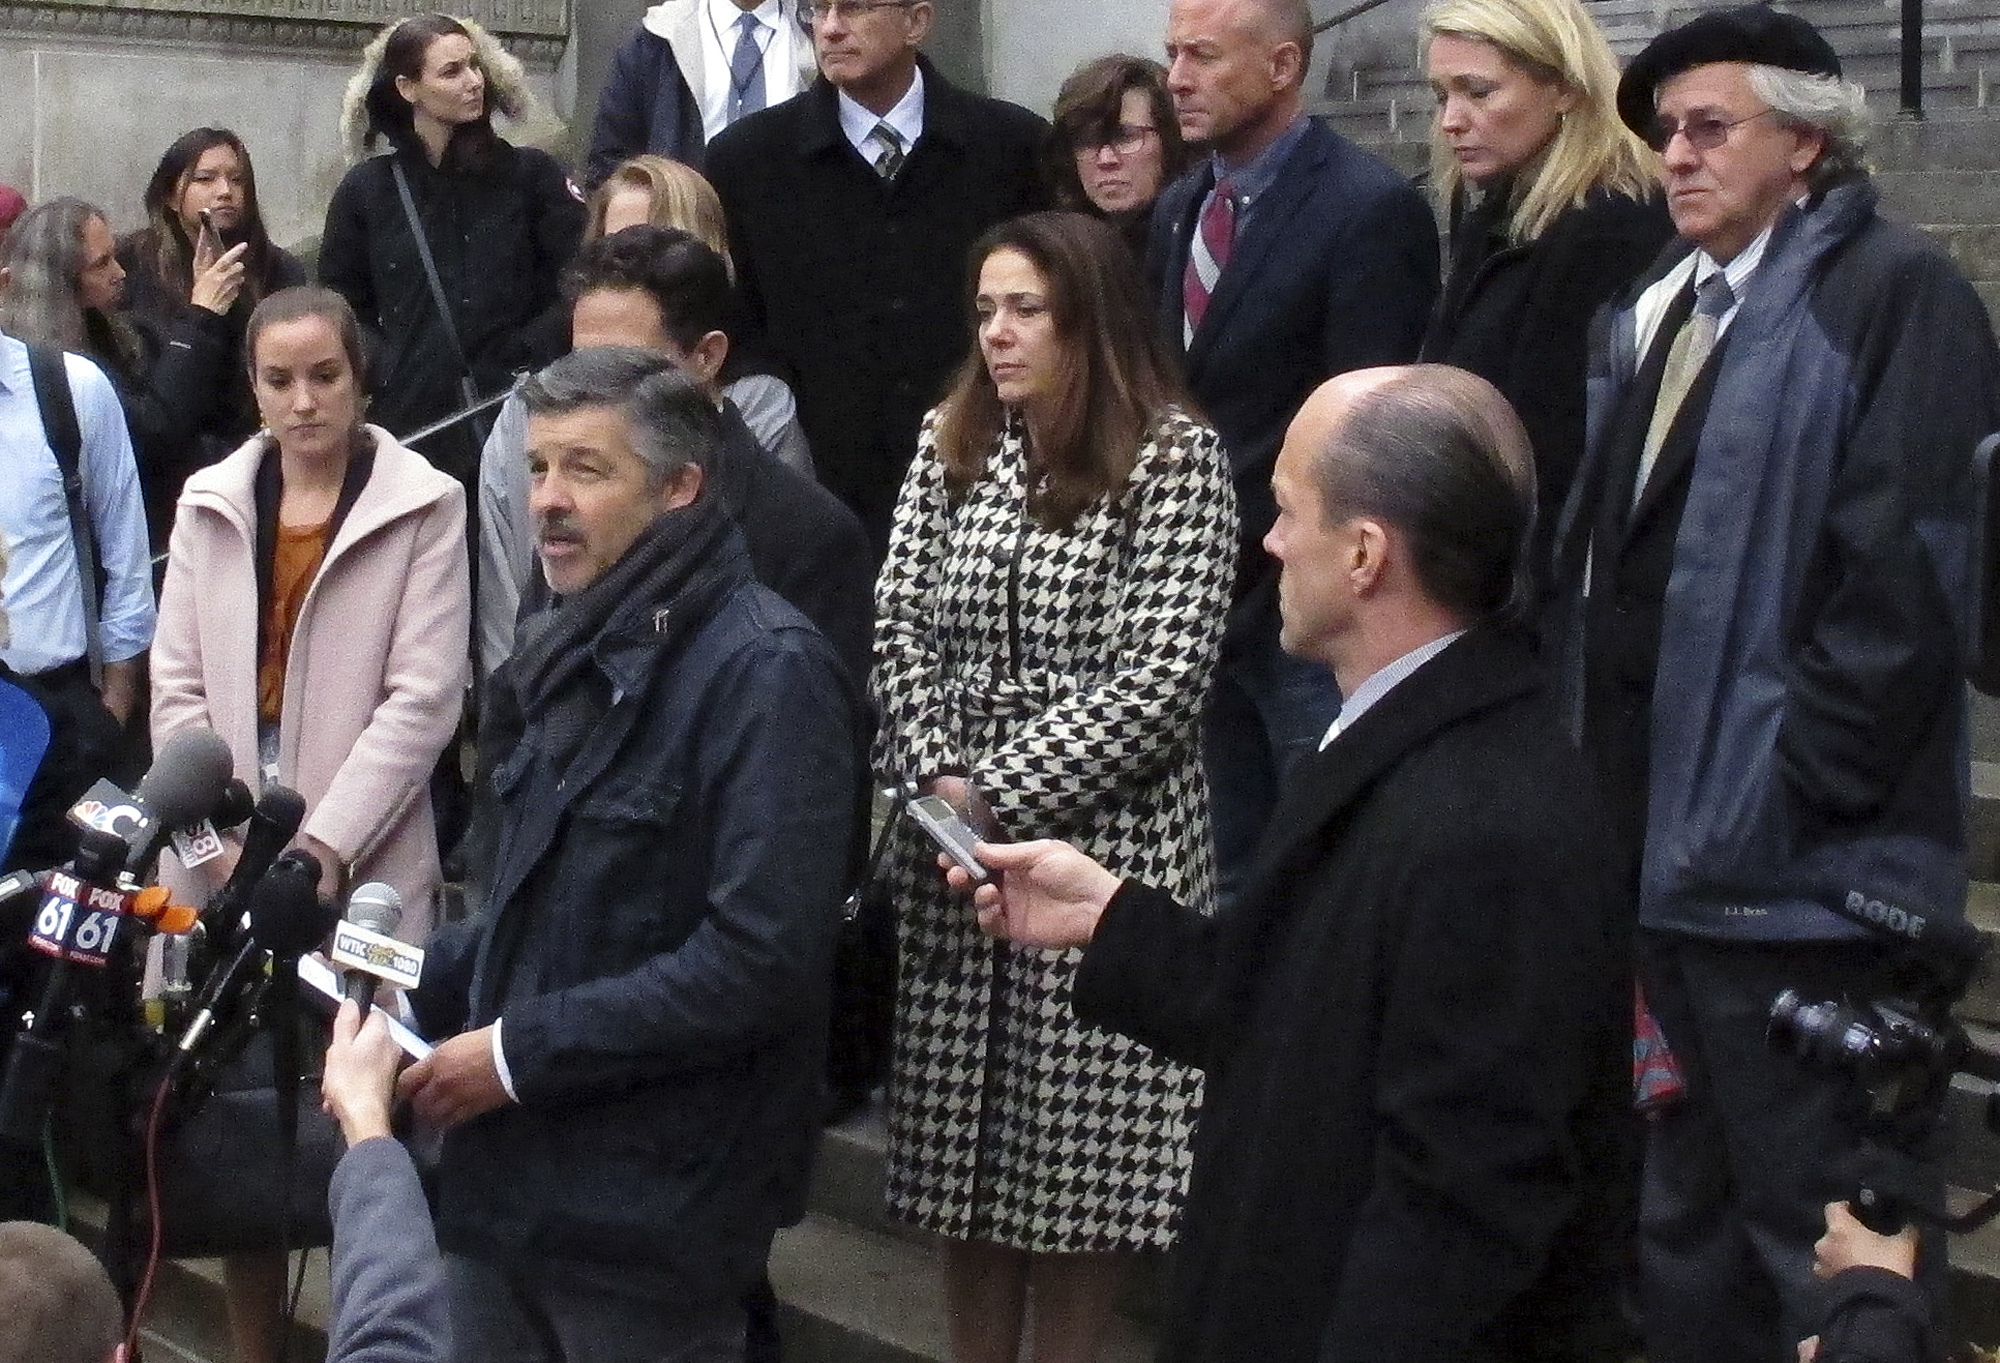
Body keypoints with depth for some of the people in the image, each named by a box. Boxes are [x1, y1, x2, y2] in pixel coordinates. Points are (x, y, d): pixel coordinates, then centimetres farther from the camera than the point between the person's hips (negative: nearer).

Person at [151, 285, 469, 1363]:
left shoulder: (424, 506, -2)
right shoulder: (212, 501, 11)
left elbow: (422, 698, -6)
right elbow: (177, 686, 8)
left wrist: (324, 845, -12)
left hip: (362, 859, -3)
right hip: (223, 860, 3)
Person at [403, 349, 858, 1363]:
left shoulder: (767, 672, -15)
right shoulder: (573, 654, 14)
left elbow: (762, 960, -23)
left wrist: (520, 1054, -19)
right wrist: (421, 986, 6)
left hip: (651, 1210, -8)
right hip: (509, 1175, 8)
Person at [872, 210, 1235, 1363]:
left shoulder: (1176, 456, -9)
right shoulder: (951, 444, 8)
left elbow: (1159, 676, -15)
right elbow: (900, 630, 5)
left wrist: (998, 792, -16)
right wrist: (934, 777, -11)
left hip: (1104, 840, -5)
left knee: (1082, 1142, 2)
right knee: (966, 1130, 11)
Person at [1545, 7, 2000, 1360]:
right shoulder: (1661, 305, 16)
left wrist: (1787, 791, -19)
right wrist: (1601, 774, 10)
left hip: (1791, 864, -9)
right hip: (1666, 838, 9)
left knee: (1821, 1243, -2)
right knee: (1691, 1210, 20)